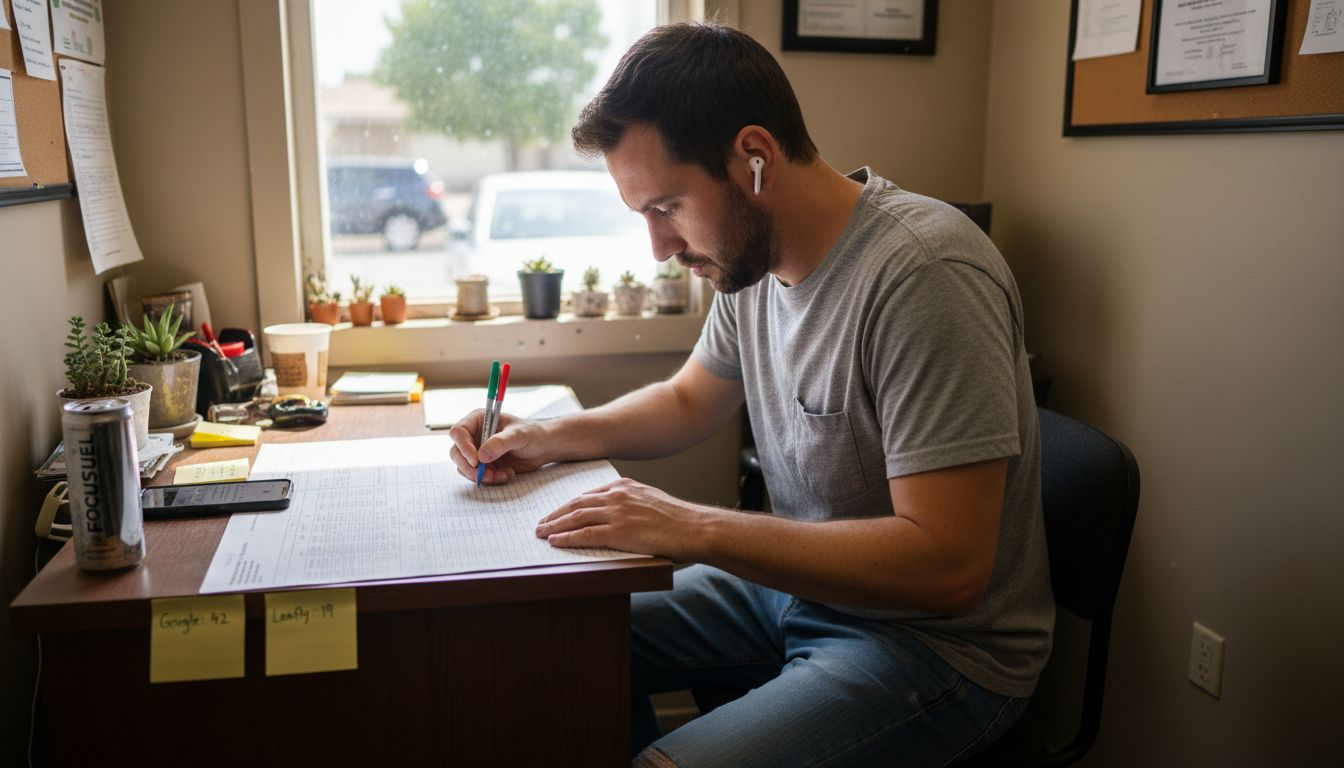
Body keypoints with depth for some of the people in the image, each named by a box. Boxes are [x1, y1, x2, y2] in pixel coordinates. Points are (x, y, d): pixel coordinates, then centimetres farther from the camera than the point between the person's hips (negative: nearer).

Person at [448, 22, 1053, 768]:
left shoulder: (923, 275, -26)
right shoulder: (752, 257, -1)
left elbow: (946, 564, -28)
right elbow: (688, 401, 16)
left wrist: (693, 529, -28)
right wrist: (548, 437, 0)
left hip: (937, 640, -7)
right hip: (797, 584, 8)